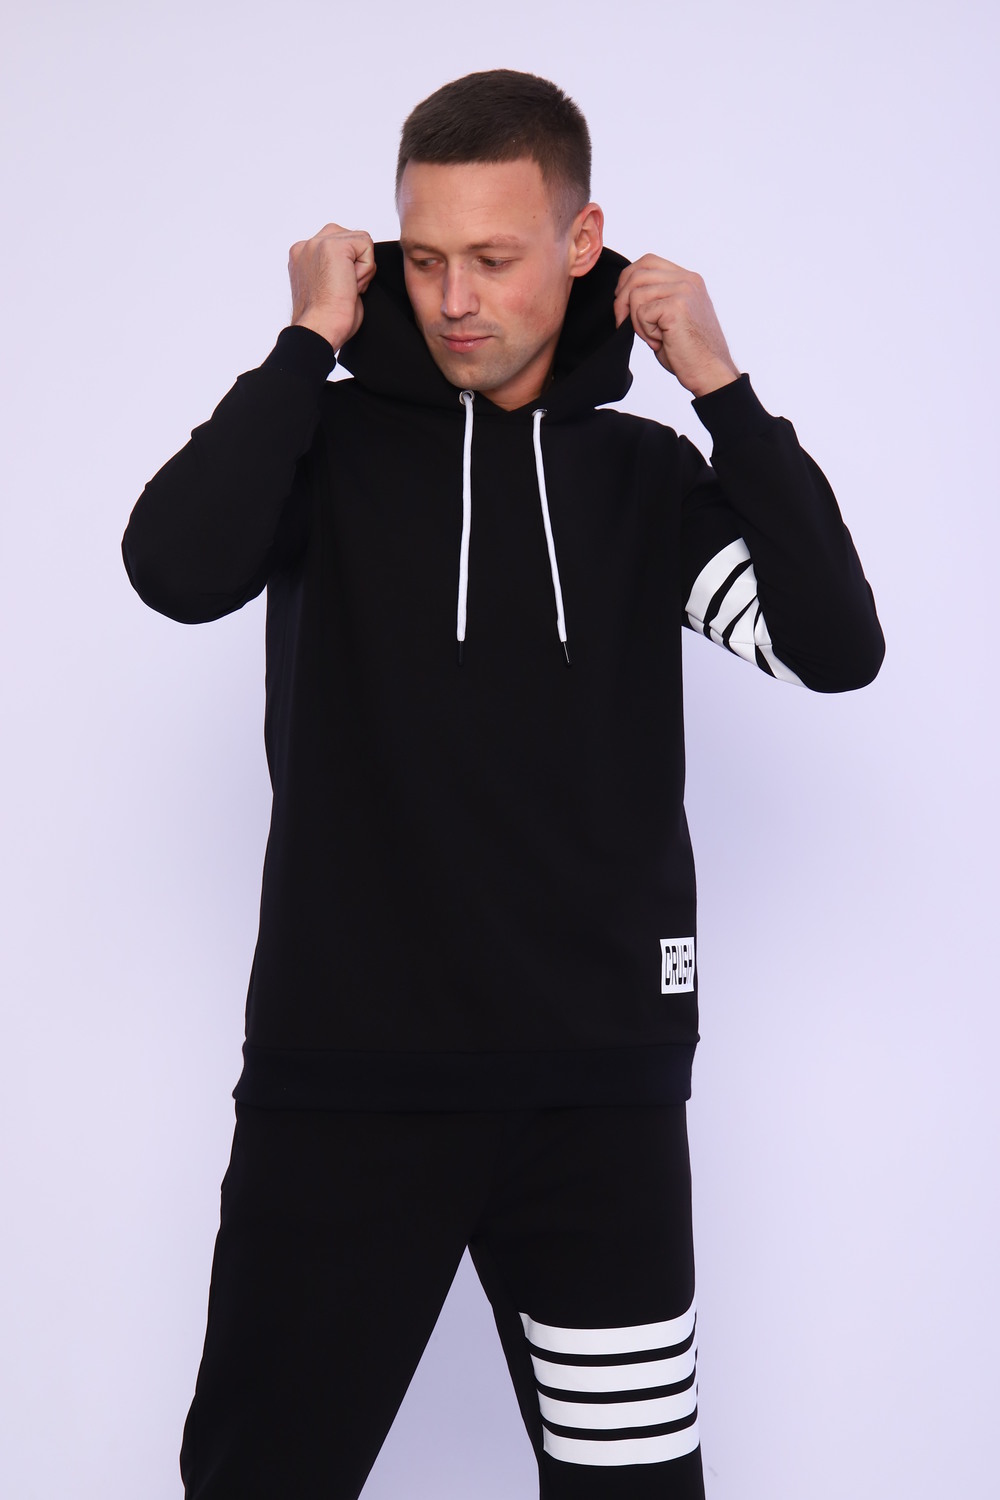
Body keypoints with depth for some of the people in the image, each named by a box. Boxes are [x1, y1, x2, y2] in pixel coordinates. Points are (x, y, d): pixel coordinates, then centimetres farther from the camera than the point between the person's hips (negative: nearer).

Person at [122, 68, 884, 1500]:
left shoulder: (646, 479, 8)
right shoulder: (332, 444, 2)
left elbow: (838, 646, -6)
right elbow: (177, 567, -19)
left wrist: (721, 385, -7)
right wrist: (310, 339, -11)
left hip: (600, 1085, 2)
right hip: (347, 1074, -1)